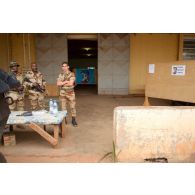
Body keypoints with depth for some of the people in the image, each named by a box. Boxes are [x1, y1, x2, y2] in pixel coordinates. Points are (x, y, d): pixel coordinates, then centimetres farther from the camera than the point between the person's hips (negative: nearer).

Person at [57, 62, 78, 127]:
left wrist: (62, 83, -7)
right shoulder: (60, 75, 7)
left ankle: (73, 120, 12)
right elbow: (58, 83, -4)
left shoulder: (72, 74, -6)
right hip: (62, 93, 3)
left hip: (70, 93, -3)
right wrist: (66, 81, -13)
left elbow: (71, 83, -18)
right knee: (63, 107, 9)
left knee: (72, 107, 1)